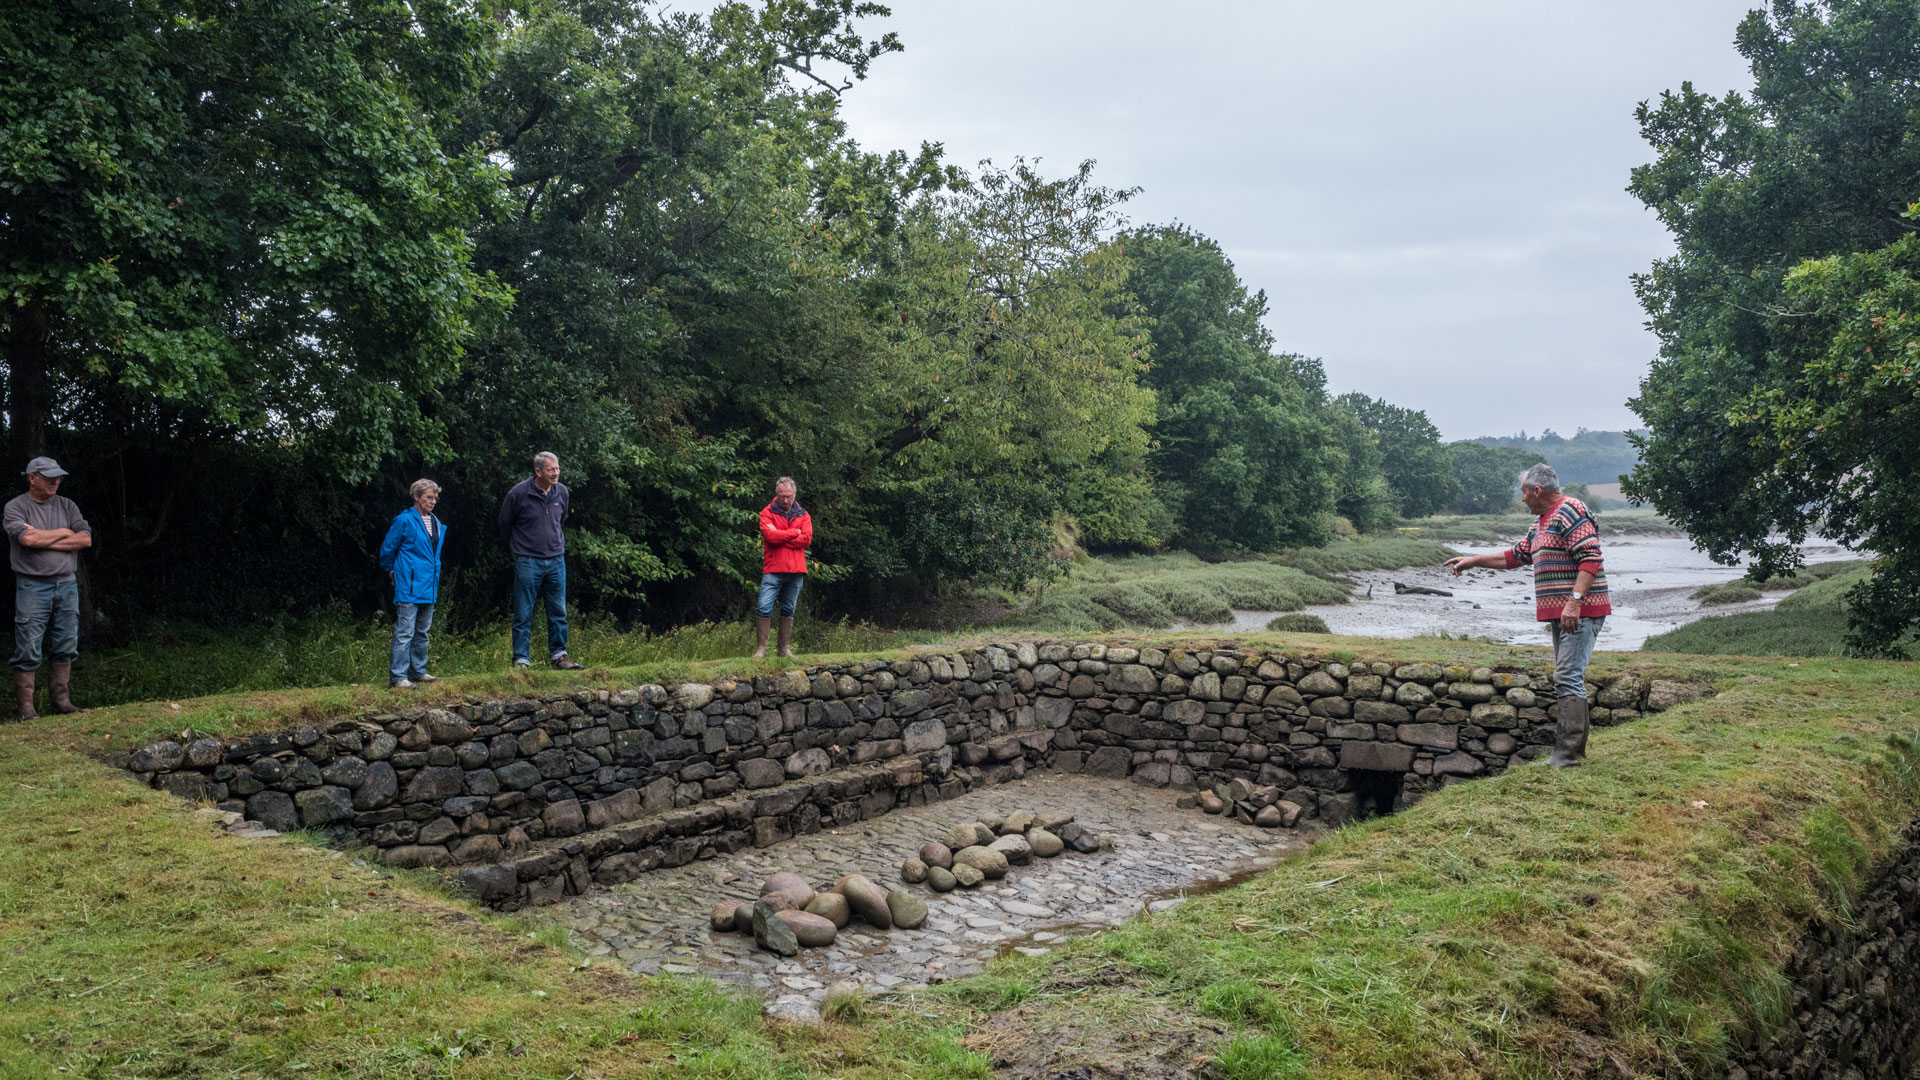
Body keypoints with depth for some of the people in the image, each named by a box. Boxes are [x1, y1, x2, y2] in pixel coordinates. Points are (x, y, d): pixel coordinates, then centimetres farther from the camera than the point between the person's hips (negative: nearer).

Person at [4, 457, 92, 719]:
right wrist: (63, 533, -5)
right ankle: (26, 707, 2)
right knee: (28, 650, -3)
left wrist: (43, 539, -9)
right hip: (32, 586, -4)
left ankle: (62, 700, 16)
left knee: (65, 647, 8)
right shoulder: (15, 507, -1)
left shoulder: (67, 506, 11)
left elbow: (86, 539, 0)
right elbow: (27, 539, -18)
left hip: (66, 585, 4)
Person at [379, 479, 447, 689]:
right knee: (404, 633, -8)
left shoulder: (436, 523, 12)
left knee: (422, 632, 15)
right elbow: (387, 549, -3)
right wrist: (391, 572, 8)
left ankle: (418, 671, 24)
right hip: (409, 587, -8)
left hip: (428, 587, 8)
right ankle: (398, 677, -6)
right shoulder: (404, 520, -10)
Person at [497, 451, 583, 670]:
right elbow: (504, 523, 6)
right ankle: (521, 660, 6)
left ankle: (559, 655, 17)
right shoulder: (518, 493, -11)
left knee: (558, 612, 8)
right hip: (528, 562, -4)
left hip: (556, 561, 4)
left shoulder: (562, 492, 2)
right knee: (523, 614, 0)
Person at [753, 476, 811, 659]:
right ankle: (761, 649, -4)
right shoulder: (768, 512, 2)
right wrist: (794, 533, -5)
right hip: (773, 570, -3)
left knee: (788, 610, 9)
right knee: (765, 608, -10)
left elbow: (806, 539, -4)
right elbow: (769, 535, -14)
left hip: (796, 571, 3)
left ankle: (785, 649, 15)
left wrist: (780, 538, -10)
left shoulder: (803, 514, 11)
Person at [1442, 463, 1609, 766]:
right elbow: (1515, 556, 32)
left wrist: (1574, 600, -27)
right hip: (1560, 613, 11)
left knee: (1568, 678, -14)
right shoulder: (1541, 522, 21)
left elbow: (1590, 559, -20)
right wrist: (1472, 560, 31)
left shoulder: (1570, 511, -11)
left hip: (1579, 612, -11)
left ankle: (1566, 755, -16)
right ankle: (1574, 750, 16)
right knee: (1566, 679, 11)